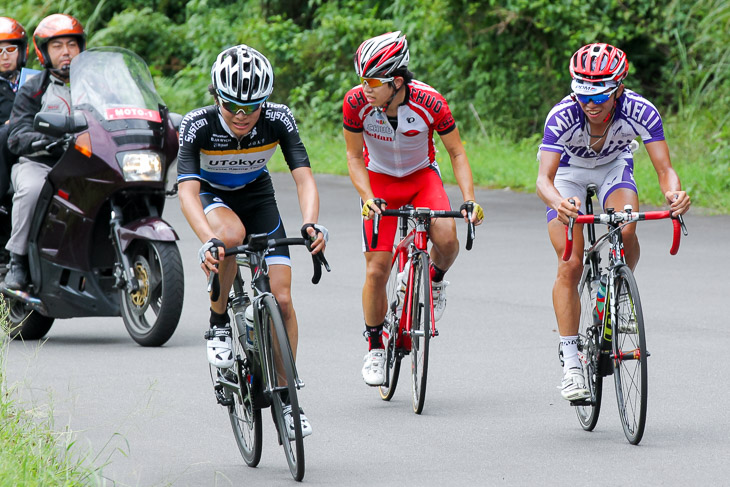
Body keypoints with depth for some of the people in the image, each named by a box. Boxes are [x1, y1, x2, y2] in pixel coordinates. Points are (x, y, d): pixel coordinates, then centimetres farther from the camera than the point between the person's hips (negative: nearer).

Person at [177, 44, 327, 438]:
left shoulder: (278, 119, -25)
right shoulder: (198, 126, -31)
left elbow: (303, 177, -29)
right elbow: (187, 191, -39)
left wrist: (310, 223, -49)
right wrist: (208, 240, -57)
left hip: (257, 197, 2)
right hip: (212, 198, -2)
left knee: (281, 300, -10)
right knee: (231, 235, -39)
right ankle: (218, 324, -15)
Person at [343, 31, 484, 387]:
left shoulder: (430, 103, -27)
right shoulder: (356, 102, -24)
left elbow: (457, 153, -13)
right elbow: (354, 158, -11)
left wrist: (469, 200, -24)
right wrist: (369, 198, -26)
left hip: (422, 175, 0)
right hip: (379, 179, 1)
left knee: (446, 238, -29)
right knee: (376, 270, -8)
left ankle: (436, 279, 6)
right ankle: (375, 347, 13)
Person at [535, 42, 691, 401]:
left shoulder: (640, 112, -33)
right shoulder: (562, 116, -36)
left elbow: (664, 169, -33)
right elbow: (544, 179, -43)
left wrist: (673, 193, -56)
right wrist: (558, 203, -66)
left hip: (614, 166, 1)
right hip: (568, 172, -1)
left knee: (626, 232, -29)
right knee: (570, 266, -14)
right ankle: (571, 363, -8)